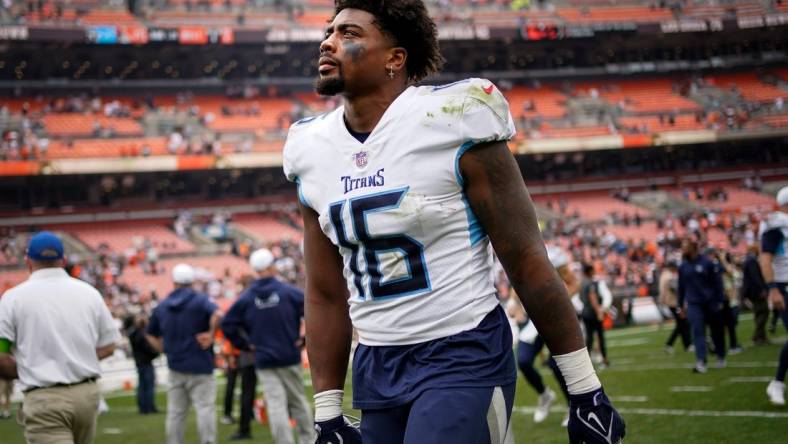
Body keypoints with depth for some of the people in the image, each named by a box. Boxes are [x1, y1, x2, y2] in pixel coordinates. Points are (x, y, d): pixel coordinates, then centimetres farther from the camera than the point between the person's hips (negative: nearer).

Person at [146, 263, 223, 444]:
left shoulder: (162, 306, 10)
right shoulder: (199, 300, -7)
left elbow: (151, 334, 18)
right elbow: (217, 314, -27)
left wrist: (165, 350, 13)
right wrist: (211, 333, -15)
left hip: (175, 368, 5)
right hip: (199, 366, -5)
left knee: (175, 412, 10)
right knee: (205, 408, -2)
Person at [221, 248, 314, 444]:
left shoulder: (246, 298, -1)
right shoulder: (289, 292, -6)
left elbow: (227, 325, -1)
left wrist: (246, 345, 6)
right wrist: (304, 339, -1)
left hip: (263, 360, 1)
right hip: (290, 357, -1)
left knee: (275, 404, 0)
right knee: (298, 400, 13)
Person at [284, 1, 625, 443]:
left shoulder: (451, 122, -12)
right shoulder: (311, 149, 5)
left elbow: (527, 262, -9)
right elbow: (326, 295, 12)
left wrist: (586, 390, -7)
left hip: (465, 356, -6)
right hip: (376, 368, 6)